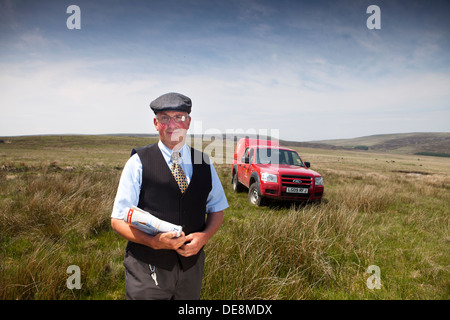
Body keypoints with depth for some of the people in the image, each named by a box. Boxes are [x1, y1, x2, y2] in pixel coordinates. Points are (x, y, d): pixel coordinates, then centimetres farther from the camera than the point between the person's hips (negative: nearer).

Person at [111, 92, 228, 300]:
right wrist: (153, 241, -22)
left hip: (192, 264, 4)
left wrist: (204, 236, -9)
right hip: (147, 267, -3)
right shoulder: (138, 162, -7)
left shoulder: (204, 163, 2)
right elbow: (118, 220, -6)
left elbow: (217, 209, 10)